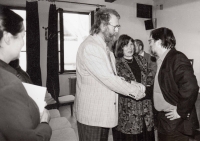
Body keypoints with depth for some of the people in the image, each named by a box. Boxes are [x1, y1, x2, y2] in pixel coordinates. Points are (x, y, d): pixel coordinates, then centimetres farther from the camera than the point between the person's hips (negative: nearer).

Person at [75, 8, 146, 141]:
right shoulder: (89, 47, -18)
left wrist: (133, 85, -4)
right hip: (92, 115, -8)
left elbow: (112, 77, 10)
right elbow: (107, 79, -23)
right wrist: (135, 90, -13)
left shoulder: (105, 47, 13)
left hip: (104, 113, 9)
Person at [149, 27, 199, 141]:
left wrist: (181, 112, -20)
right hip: (163, 119, 8)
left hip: (176, 123, -8)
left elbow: (191, 88, -28)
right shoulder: (161, 61, 11)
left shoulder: (177, 59, -17)